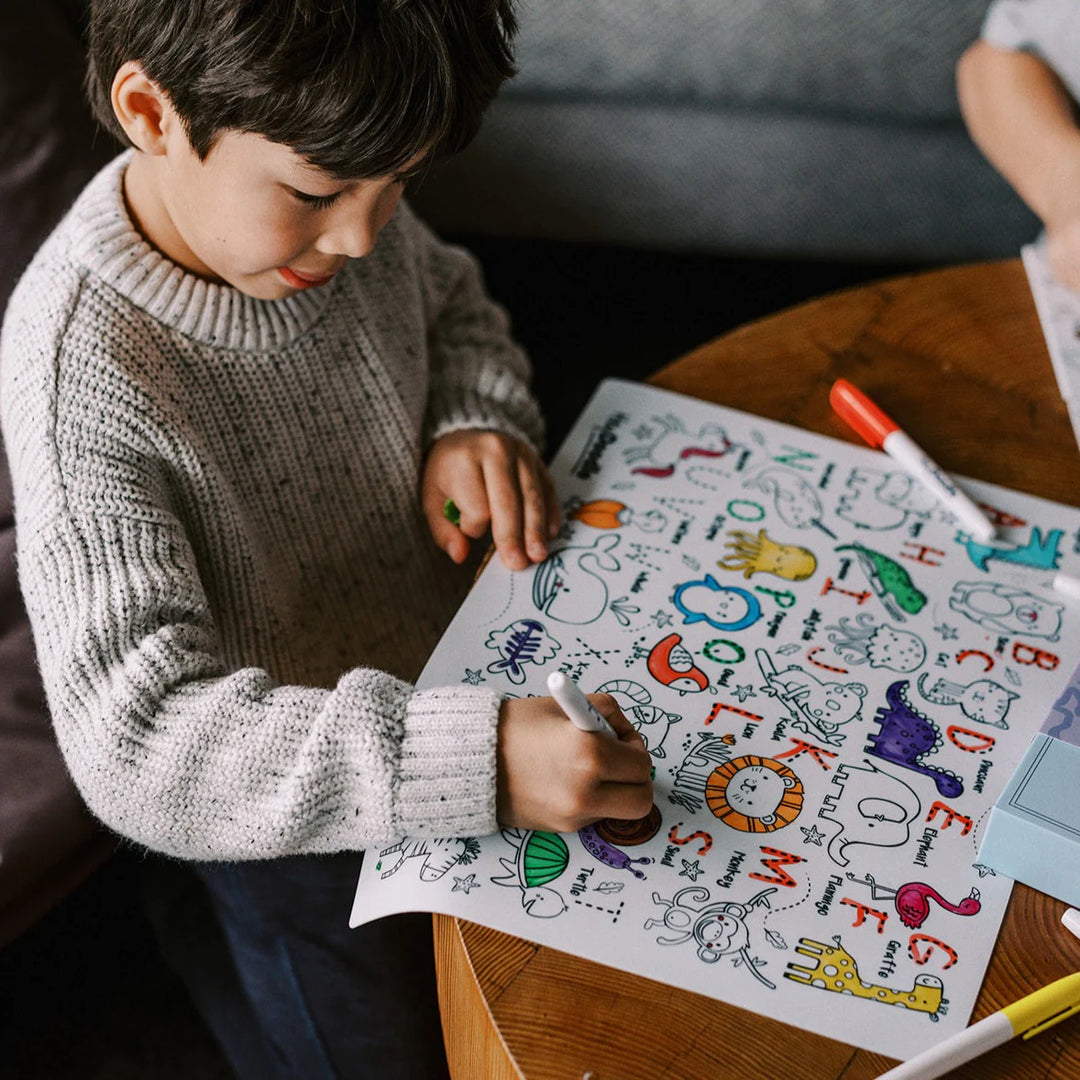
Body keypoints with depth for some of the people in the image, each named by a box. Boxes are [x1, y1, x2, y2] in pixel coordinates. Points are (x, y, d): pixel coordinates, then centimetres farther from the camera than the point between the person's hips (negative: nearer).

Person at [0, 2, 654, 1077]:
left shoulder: (341, 190, -13)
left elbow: (453, 308, 9)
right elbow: (139, 739, -38)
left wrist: (478, 423, -13)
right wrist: (472, 757, -47)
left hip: (444, 656, 6)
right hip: (293, 821, -6)